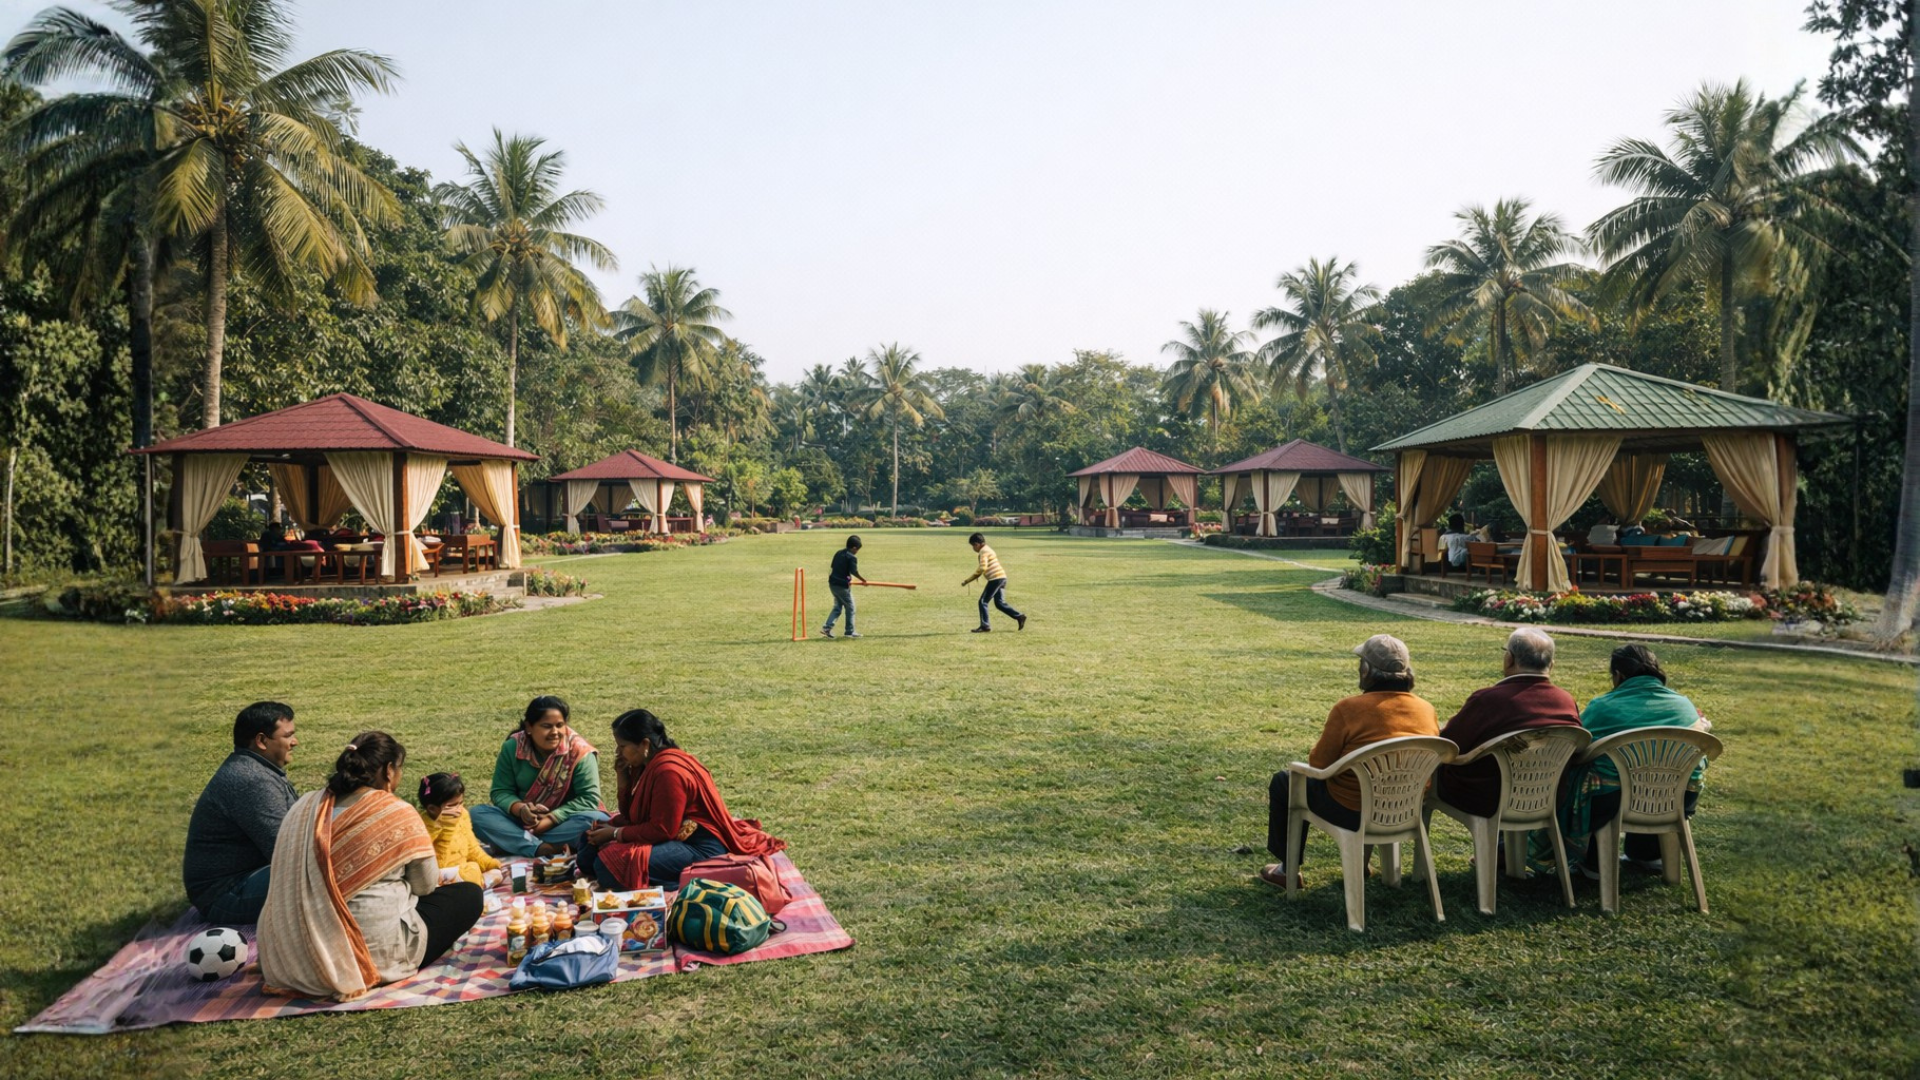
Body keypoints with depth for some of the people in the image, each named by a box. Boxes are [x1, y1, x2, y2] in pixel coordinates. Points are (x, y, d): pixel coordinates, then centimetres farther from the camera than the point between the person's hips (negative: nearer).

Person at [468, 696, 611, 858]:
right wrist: (520, 809, -26)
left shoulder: (579, 751, -15)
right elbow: (500, 791, -5)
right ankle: (542, 849, -33)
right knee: (477, 814, -22)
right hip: (521, 820, 3)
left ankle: (514, 843, -27)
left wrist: (549, 820, -26)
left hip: (561, 822, -2)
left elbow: (589, 798, -19)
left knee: (598, 820, -33)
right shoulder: (512, 748, -7)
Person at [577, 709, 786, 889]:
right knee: (589, 855, 4)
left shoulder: (668, 771, -21)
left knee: (609, 866, -25)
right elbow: (631, 816, 15)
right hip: (677, 837, 11)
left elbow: (662, 830, -20)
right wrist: (623, 778, 1)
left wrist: (615, 834, -12)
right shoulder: (644, 765, 9)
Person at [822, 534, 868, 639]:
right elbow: (854, 571, -25)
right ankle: (849, 632, 14)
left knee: (837, 607, 17)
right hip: (843, 585, -7)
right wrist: (862, 579, -15)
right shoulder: (852, 557, -13)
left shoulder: (838, 553, 10)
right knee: (850, 608, 8)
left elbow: (833, 567, 15)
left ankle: (827, 628, 4)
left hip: (833, 583, 7)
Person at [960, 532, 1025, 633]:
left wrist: (968, 580, -16)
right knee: (1000, 603, 14)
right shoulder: (988, 549, 22)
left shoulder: (984, 551, -9)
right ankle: (1019, 617, 9)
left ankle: (985, 626, -2)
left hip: (995, 578, -10)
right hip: (1001, 577, 10)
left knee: (983, 601, -3)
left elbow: (983, 568, -21)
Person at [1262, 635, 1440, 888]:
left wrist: (1329, 738, 11)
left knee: (1282, 781, 17)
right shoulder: (1427, 710, -5)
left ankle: (1288, 869, 26)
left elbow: (1318, 765, -12)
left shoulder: (1349, 708, -21)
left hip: (1355, 813, -6)